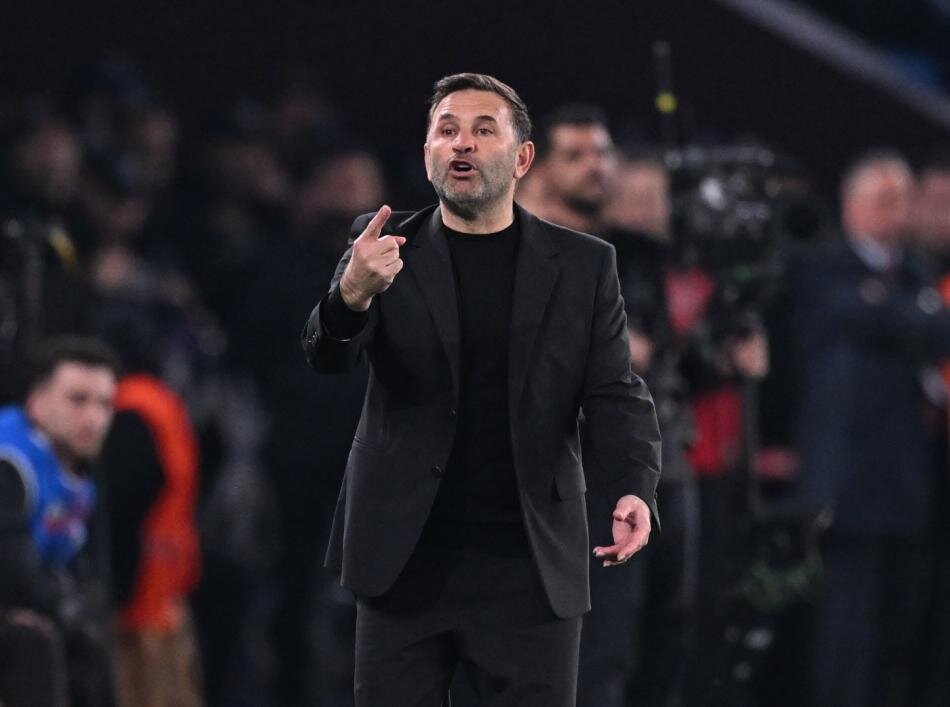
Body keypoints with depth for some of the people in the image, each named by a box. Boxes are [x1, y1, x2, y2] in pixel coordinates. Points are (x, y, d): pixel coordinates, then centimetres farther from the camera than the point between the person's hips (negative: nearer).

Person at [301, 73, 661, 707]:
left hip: (531, 568, 0)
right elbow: (329, 355, -8)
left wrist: (633, 490, -21)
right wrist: (353, 294, -32)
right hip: (406, 559, 1)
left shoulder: (583, 266, 4)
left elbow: (616, 395, 0)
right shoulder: (385, 246, 4)